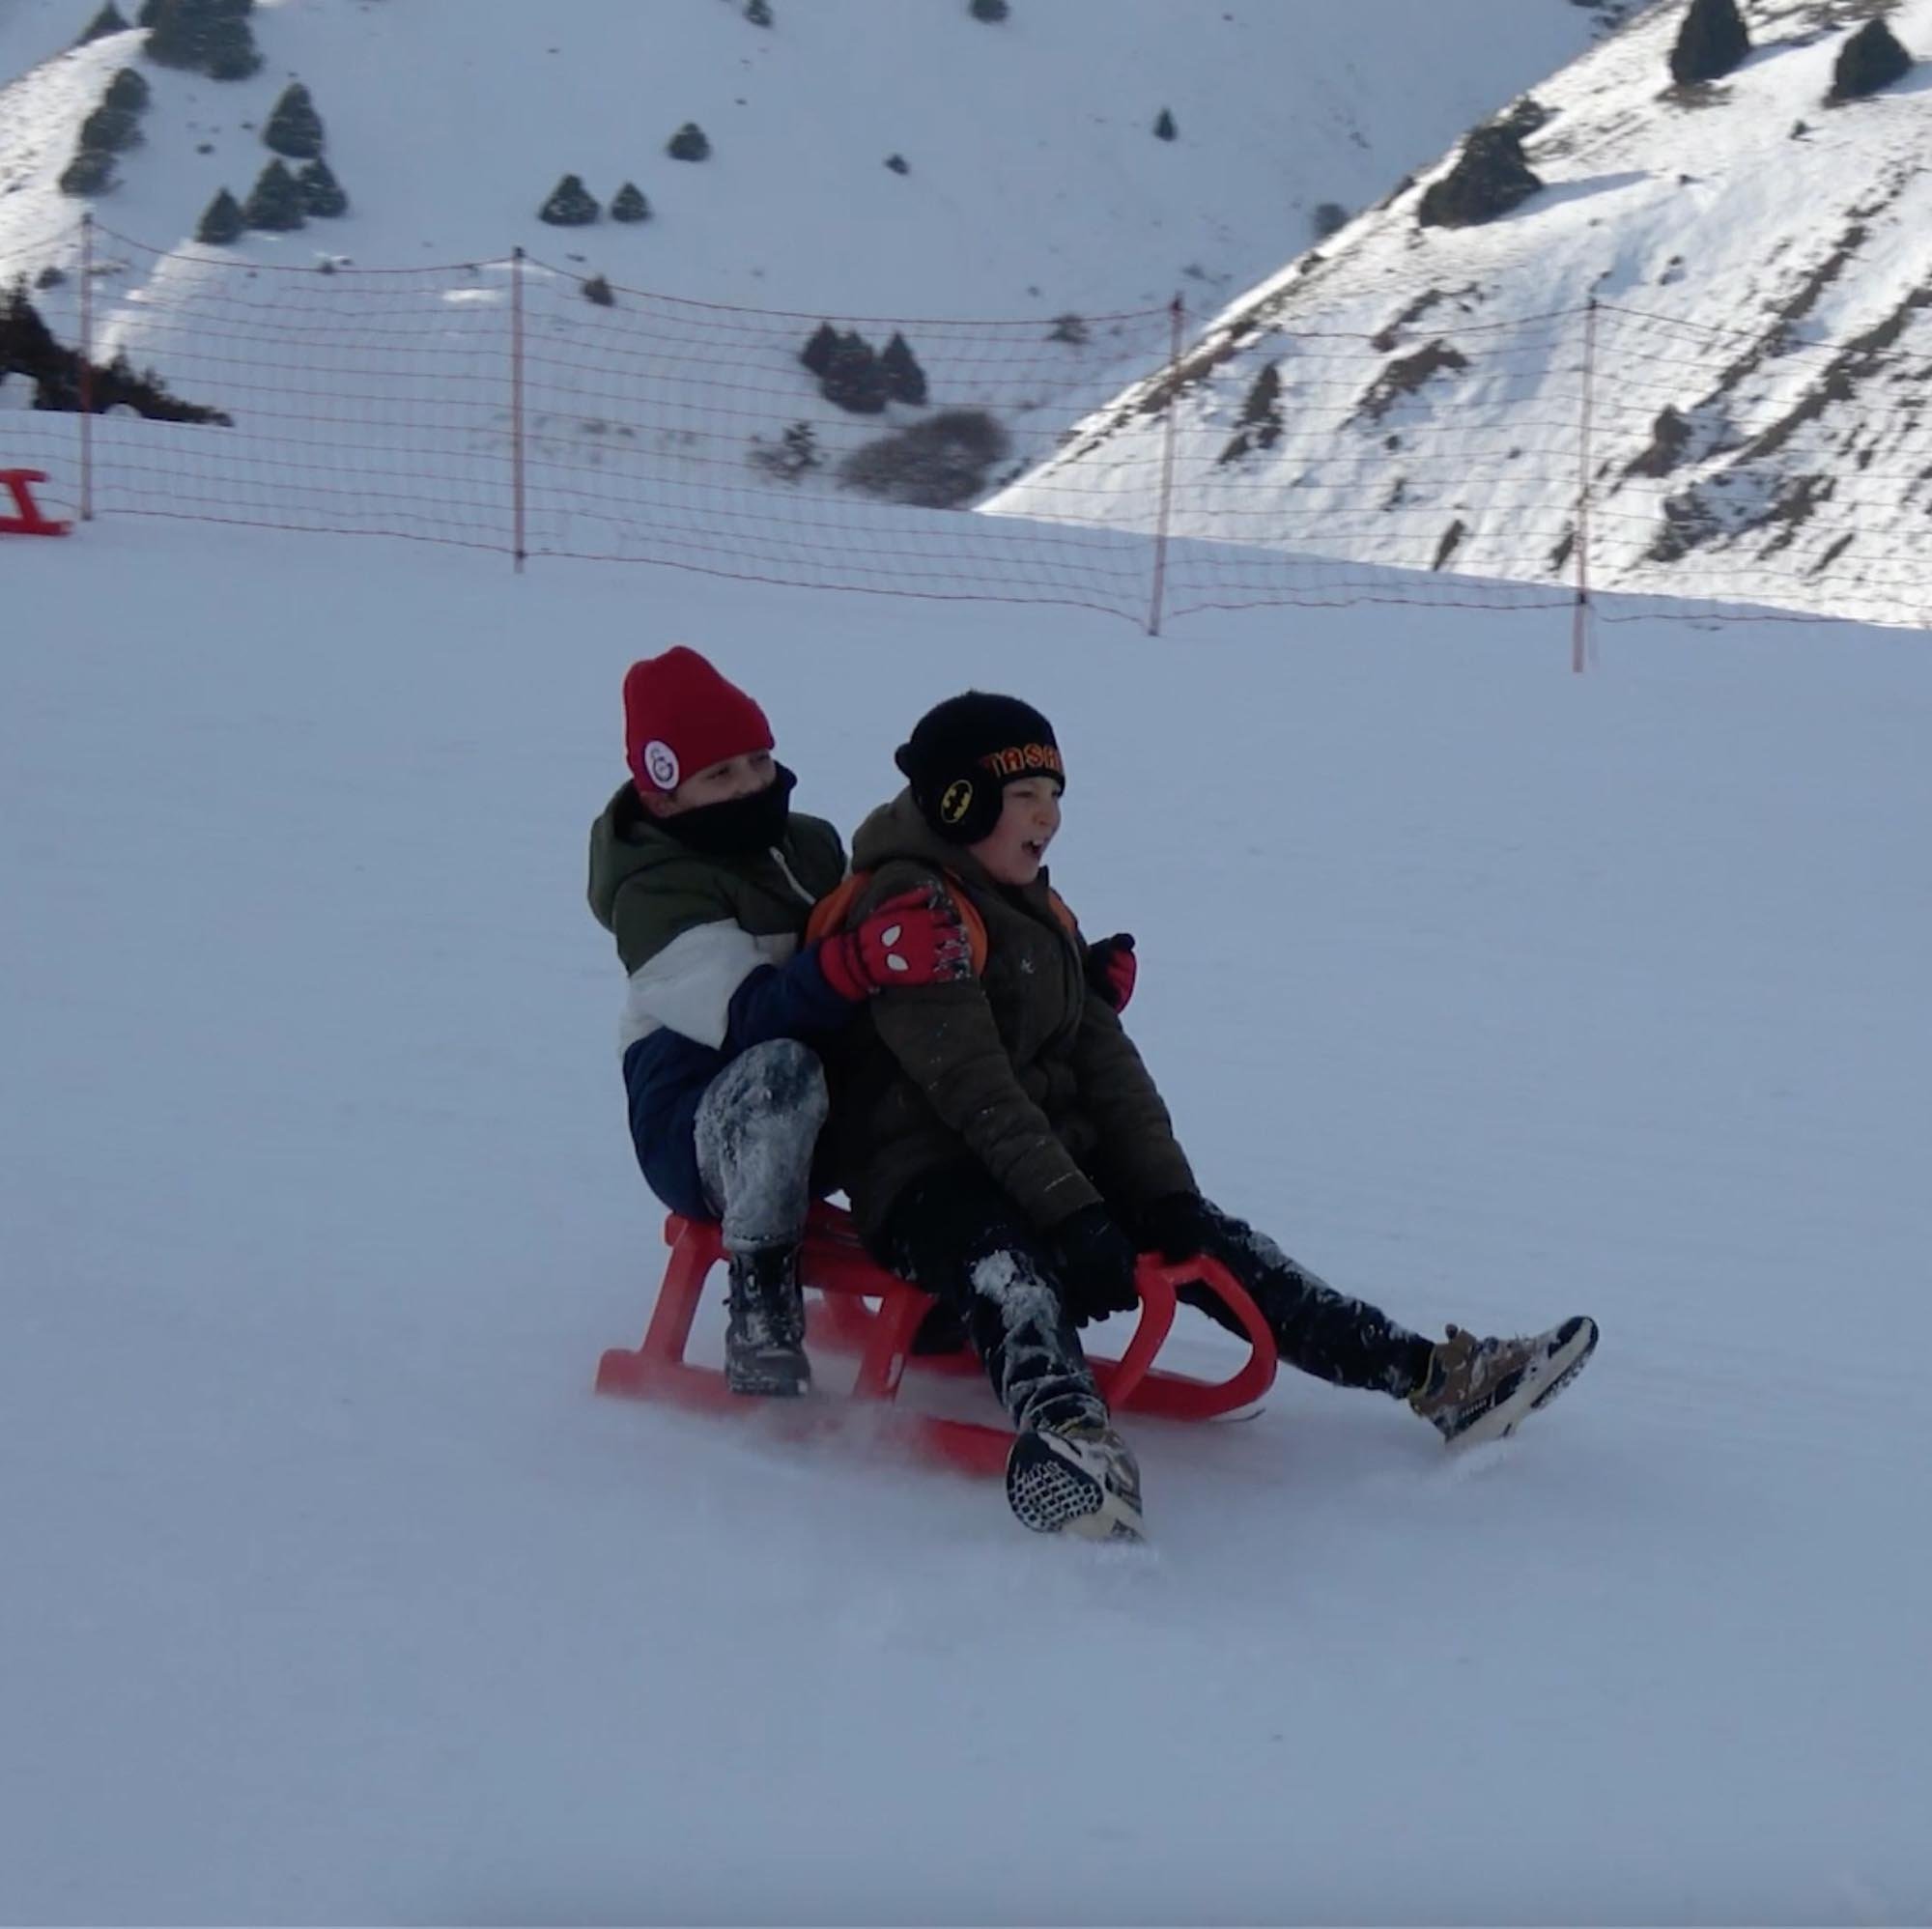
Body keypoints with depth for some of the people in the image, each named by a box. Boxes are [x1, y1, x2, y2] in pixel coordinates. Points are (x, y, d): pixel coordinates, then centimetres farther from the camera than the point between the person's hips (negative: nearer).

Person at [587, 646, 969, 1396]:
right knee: (780, 1070, -39)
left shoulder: (812, 848, 9)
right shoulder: (657, 896, -15)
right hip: (702, 1139, -8)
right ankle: (759, 1306, -32)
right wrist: (860, 961, -49)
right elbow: (752, 1017, -32)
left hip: (827, 1125, 8)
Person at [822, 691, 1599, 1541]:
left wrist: (1164, 1193, -2)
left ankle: (1438, 1377, -9)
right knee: (1009, 1275, -39)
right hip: (928, 1179, -10)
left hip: (1056, 1162, 10)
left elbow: (1104, 1059, 11)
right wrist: (1070, 1214, -25)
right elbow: (974, 1088, -20)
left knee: (1213, 1247, -3)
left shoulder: (1038, 911, 19)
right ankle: (1065, 1435, -73)